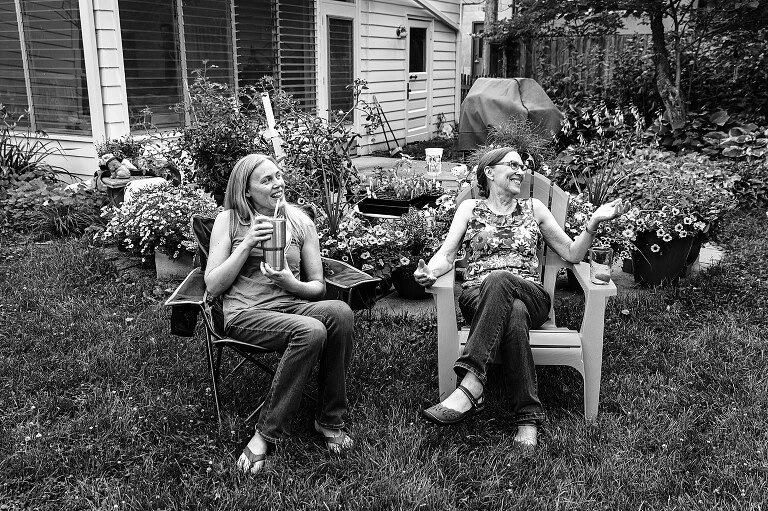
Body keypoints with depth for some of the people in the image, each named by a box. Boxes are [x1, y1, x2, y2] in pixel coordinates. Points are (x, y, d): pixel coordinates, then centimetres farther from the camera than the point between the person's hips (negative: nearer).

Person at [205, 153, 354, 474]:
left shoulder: (301, 222, 11)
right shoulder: (229, 220, 5)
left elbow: (318, 286, 11)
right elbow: (212, 286, -1)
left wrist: (291, 284, -12)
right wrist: (247, 245, -12)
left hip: (292, 304, 3)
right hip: (245, 313, -3)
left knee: (340, 311, -31)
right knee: (311, 331, -34)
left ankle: (329, 420, -17)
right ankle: (269, 432, -19)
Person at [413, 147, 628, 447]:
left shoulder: (533, 208, 21)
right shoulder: (470, 208, 18)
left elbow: (572, 254, 18)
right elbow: (446, 254, 5)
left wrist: (593, 222, 0)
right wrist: (429, 272, -19)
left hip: (530, 296, 1)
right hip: (477, 295, 0)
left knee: (499, 280, -37)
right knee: (513, 314, -37)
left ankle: (470, 387, -47)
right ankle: (528, 418, -39)